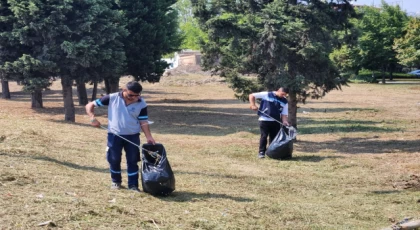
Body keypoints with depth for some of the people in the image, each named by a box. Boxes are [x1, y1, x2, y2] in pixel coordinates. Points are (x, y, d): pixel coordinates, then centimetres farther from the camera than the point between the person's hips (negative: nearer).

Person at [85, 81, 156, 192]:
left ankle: (133, 185, 13)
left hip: (133, 136, 1)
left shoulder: (141, 104, -7)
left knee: (132, 161, 3)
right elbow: (90, 105, -4)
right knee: (114, 160, 7)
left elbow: (143, 122, -2)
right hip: (114, 135, -1)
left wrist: (149, 137, -15)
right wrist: (93, 118, -20)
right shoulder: (112, 98, -11)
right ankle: (116, 181, 29)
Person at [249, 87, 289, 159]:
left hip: (275, 121, 4)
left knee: (274, 137, 5)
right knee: (264, 136, -6)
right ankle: (261, 152, 1)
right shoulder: (267, 95, -3)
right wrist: (253, 105, -13)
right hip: (264, 120, -4)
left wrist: (284, 121, -14)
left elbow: (284, 114, 6)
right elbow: (252, 96, -1)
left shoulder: (284, 101, 7)